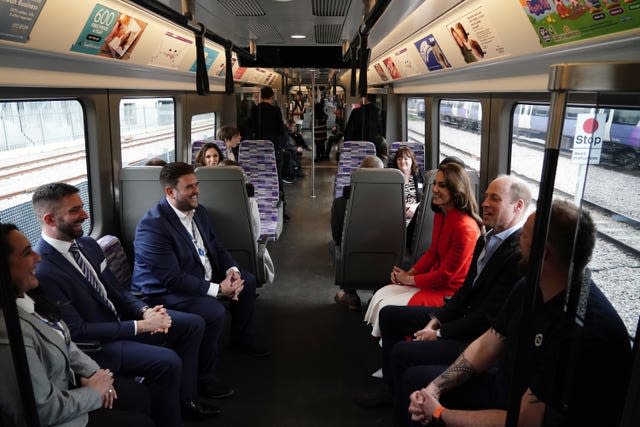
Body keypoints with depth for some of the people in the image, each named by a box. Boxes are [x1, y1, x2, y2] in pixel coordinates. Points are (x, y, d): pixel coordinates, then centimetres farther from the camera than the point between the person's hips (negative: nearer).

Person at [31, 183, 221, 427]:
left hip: (119, 317, 9)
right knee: (167, 361, -27)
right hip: (93, 342, -9)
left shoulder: (88, 244, 1)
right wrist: (140, 326, -22)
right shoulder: (42, 272, -25)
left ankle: (185, 398, 15)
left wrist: (144, 311, -10)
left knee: (193, 324, 4)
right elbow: (76, 331, -22)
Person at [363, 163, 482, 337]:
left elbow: (446, 275, -21)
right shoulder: (440, 215, 4)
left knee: (387, 307, -14)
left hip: (450, 291, -9)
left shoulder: (465, 227, -25)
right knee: (380, 295, 1)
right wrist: (409, 273, -1)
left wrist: (409, 279, -11)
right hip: (434, 280, 9)